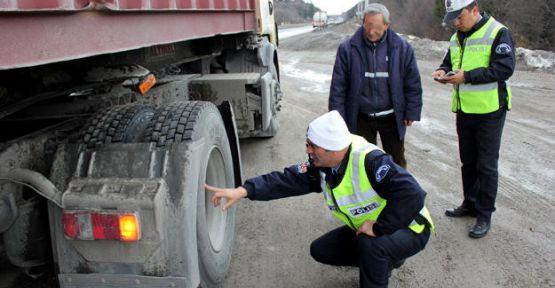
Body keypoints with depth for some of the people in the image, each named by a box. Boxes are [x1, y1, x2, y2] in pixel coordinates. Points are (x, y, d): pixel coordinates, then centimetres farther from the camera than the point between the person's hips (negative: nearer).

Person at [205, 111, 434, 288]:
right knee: (320, 250, 5)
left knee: (371, 244, -37)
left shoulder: (370, 160, -34)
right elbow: (288, 179, -15)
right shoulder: (321, 167, -10)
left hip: (409, 228, -7)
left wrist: (378, 227, -33)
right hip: (367, 228, 8)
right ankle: (383, 260, 18)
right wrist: (243, 190, -25)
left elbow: (412, 195, -39)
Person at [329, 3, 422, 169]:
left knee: (397, 162, 15)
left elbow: (413, 83, 1)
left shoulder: (402, 48, -7)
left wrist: (412, 112, -1)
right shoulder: (347, 48, -9)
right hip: (361, 118, 0)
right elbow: (338, 86, -7)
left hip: (391, 117, 1)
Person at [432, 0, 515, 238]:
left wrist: (467, 76, -26)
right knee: (468, 161, 17)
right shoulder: (457, 38, 10)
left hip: (490, 111, -7)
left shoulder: (498, 33, -13)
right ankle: (470, 204, 32)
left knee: (486, 165, 1)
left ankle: (484, 215, 12)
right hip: (464, 110, 7)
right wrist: (443, 71, -5)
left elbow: (505, 68, -21)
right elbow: (449, 63, 19)